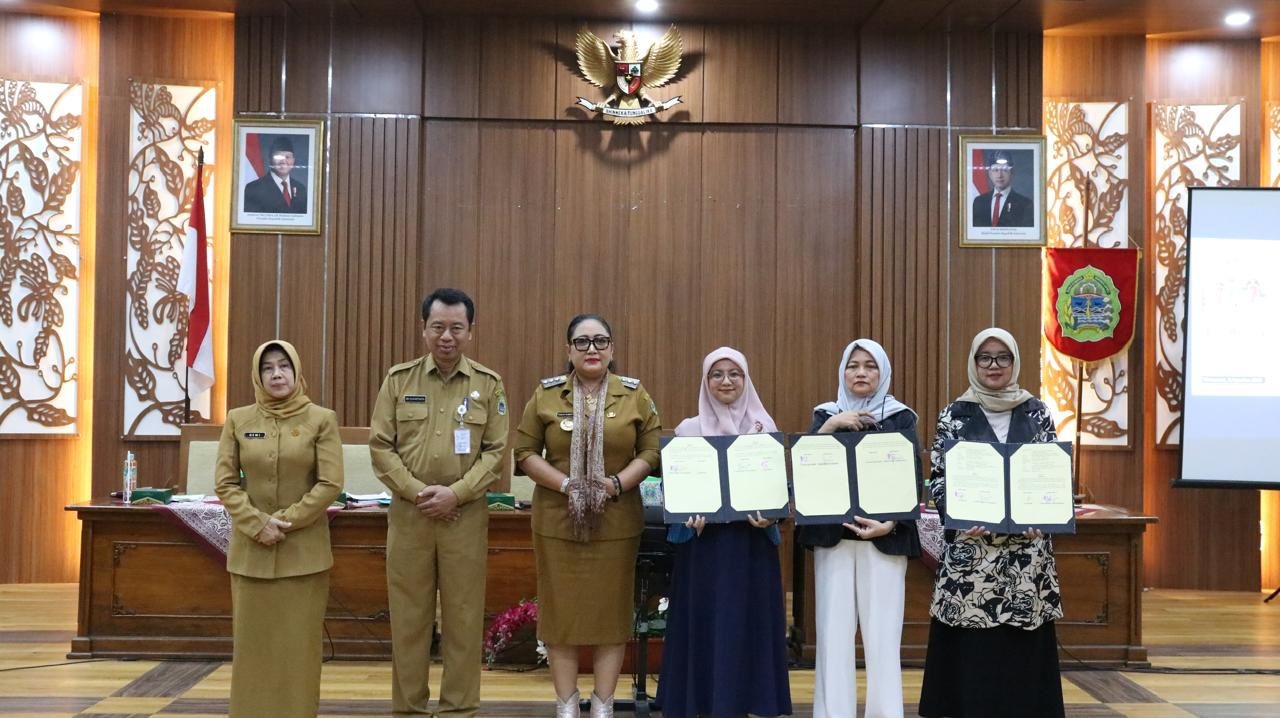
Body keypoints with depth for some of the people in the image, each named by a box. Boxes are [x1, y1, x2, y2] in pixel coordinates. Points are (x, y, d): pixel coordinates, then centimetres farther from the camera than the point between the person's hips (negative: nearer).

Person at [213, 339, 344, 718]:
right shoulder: (237, 419, 5)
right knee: (252, 642, 5)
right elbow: (224, 482, 2)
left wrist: (286, 521, -12)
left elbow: (330, 483, -6)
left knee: (299, 643, 1)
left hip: (304, 550, -2)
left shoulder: (322, 419, -1)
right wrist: (258, 525, -11)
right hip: (250, 548, 2)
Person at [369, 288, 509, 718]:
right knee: (408, 616, 7)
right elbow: (380, 445, 1)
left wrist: (456, 492, -12)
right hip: (408, 513, 1)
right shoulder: (399, 379, 4)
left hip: (466, 516, 0)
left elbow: (496, 450, 0)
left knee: (463, 618, 5)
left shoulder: (489, 384, 3)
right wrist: (415, 491, -11)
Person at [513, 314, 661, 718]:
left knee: (611, 611, 4)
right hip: (558, 521, 0)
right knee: (561, 610, 3)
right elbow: (525, 452, 0)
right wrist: (566, 484, -14)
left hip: (617, 522, 0)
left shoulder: (635, 395, 3)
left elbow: (651, 451, 1)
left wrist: (616, 484, -14)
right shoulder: (546, 394, 2)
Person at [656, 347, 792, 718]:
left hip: (752, 542, 1)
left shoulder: (766, 428, 6)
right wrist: (691, 516, -15)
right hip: (703, 542, 0)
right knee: (705, 623, 0)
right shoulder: (688, 429, 4)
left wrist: (769, 517, -11)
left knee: (747, 623, 2)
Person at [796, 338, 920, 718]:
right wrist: (831, 426, -15)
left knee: (882, 633, -4)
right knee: (833, 631, 0)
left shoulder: (901, 418, 5)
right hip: (833, 535, 2)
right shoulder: (826, 414, 11)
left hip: (885, 537, -1)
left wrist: (891, 525, -14)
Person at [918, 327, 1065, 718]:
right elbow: (939, 479, 0)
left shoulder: (1036, 412, 7)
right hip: (971, 544, -1)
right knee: (971, 649, -1)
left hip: (1027, 545, 2)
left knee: (1023, 645, 3)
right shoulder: (955, 415, 3)